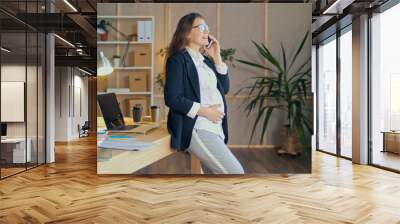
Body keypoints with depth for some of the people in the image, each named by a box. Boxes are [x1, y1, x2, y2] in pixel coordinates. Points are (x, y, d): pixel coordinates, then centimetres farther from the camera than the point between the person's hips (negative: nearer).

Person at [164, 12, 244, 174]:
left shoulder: (206, 60, 18)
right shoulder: (178, 60, -5)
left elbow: (224, 89, 14)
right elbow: (172, 98, -14)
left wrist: (217, 58, 8)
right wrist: (204, 111, -17)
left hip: (215, 128, 8)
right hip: (197, 129, -8)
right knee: (236, 172, -16)